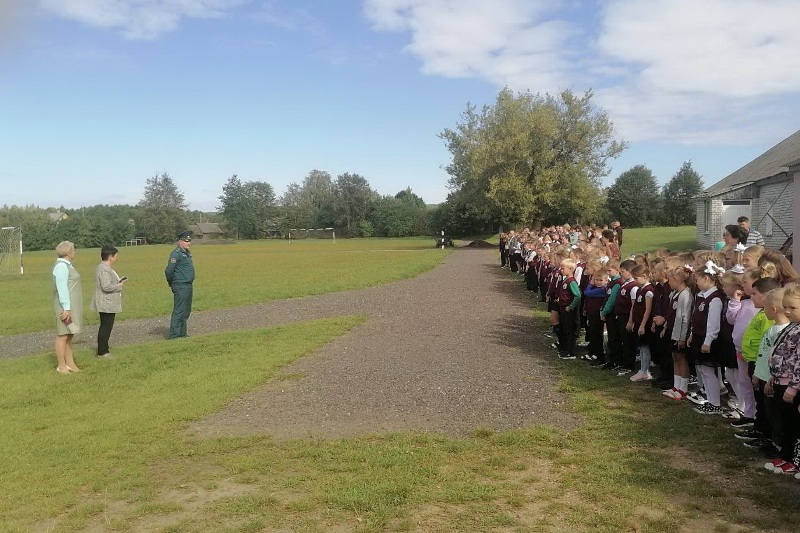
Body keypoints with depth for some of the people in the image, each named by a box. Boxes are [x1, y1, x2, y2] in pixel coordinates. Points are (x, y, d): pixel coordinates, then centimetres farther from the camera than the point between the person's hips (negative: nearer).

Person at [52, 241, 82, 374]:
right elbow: (62, 288, -21)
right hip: (65, 306, -10)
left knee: (69, 335, 13)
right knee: (63, 335, -4)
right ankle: (61, 366, 2)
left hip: (71, 306, 10)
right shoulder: (61, 266, -15)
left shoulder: (66, 265, 15)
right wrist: (66, 308, -23)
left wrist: (70, 308, 19)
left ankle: (70, 363, 19)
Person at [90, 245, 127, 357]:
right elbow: (106, 287, -27)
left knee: (105, 327, 16)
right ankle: (102, 352, 0)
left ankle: (103, 350, 24)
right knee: (106, 327, -5)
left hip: (108, 304, 11)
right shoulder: (104, 270, -20)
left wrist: (119, 282, 10)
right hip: (106, 304, -11)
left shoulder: (106, 268, 15)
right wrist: (120, 285, -14)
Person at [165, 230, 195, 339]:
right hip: (180, 287, -10)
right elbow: (168, 271, -21)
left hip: (188, 286, 10)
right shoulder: (176, 254, -15)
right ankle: (174, 335, -4)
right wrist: (172, 283, -8)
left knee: (186, 311, 16)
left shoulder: (187, 253, 14)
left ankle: (182, 333, 25)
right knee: (179, 311, -8)